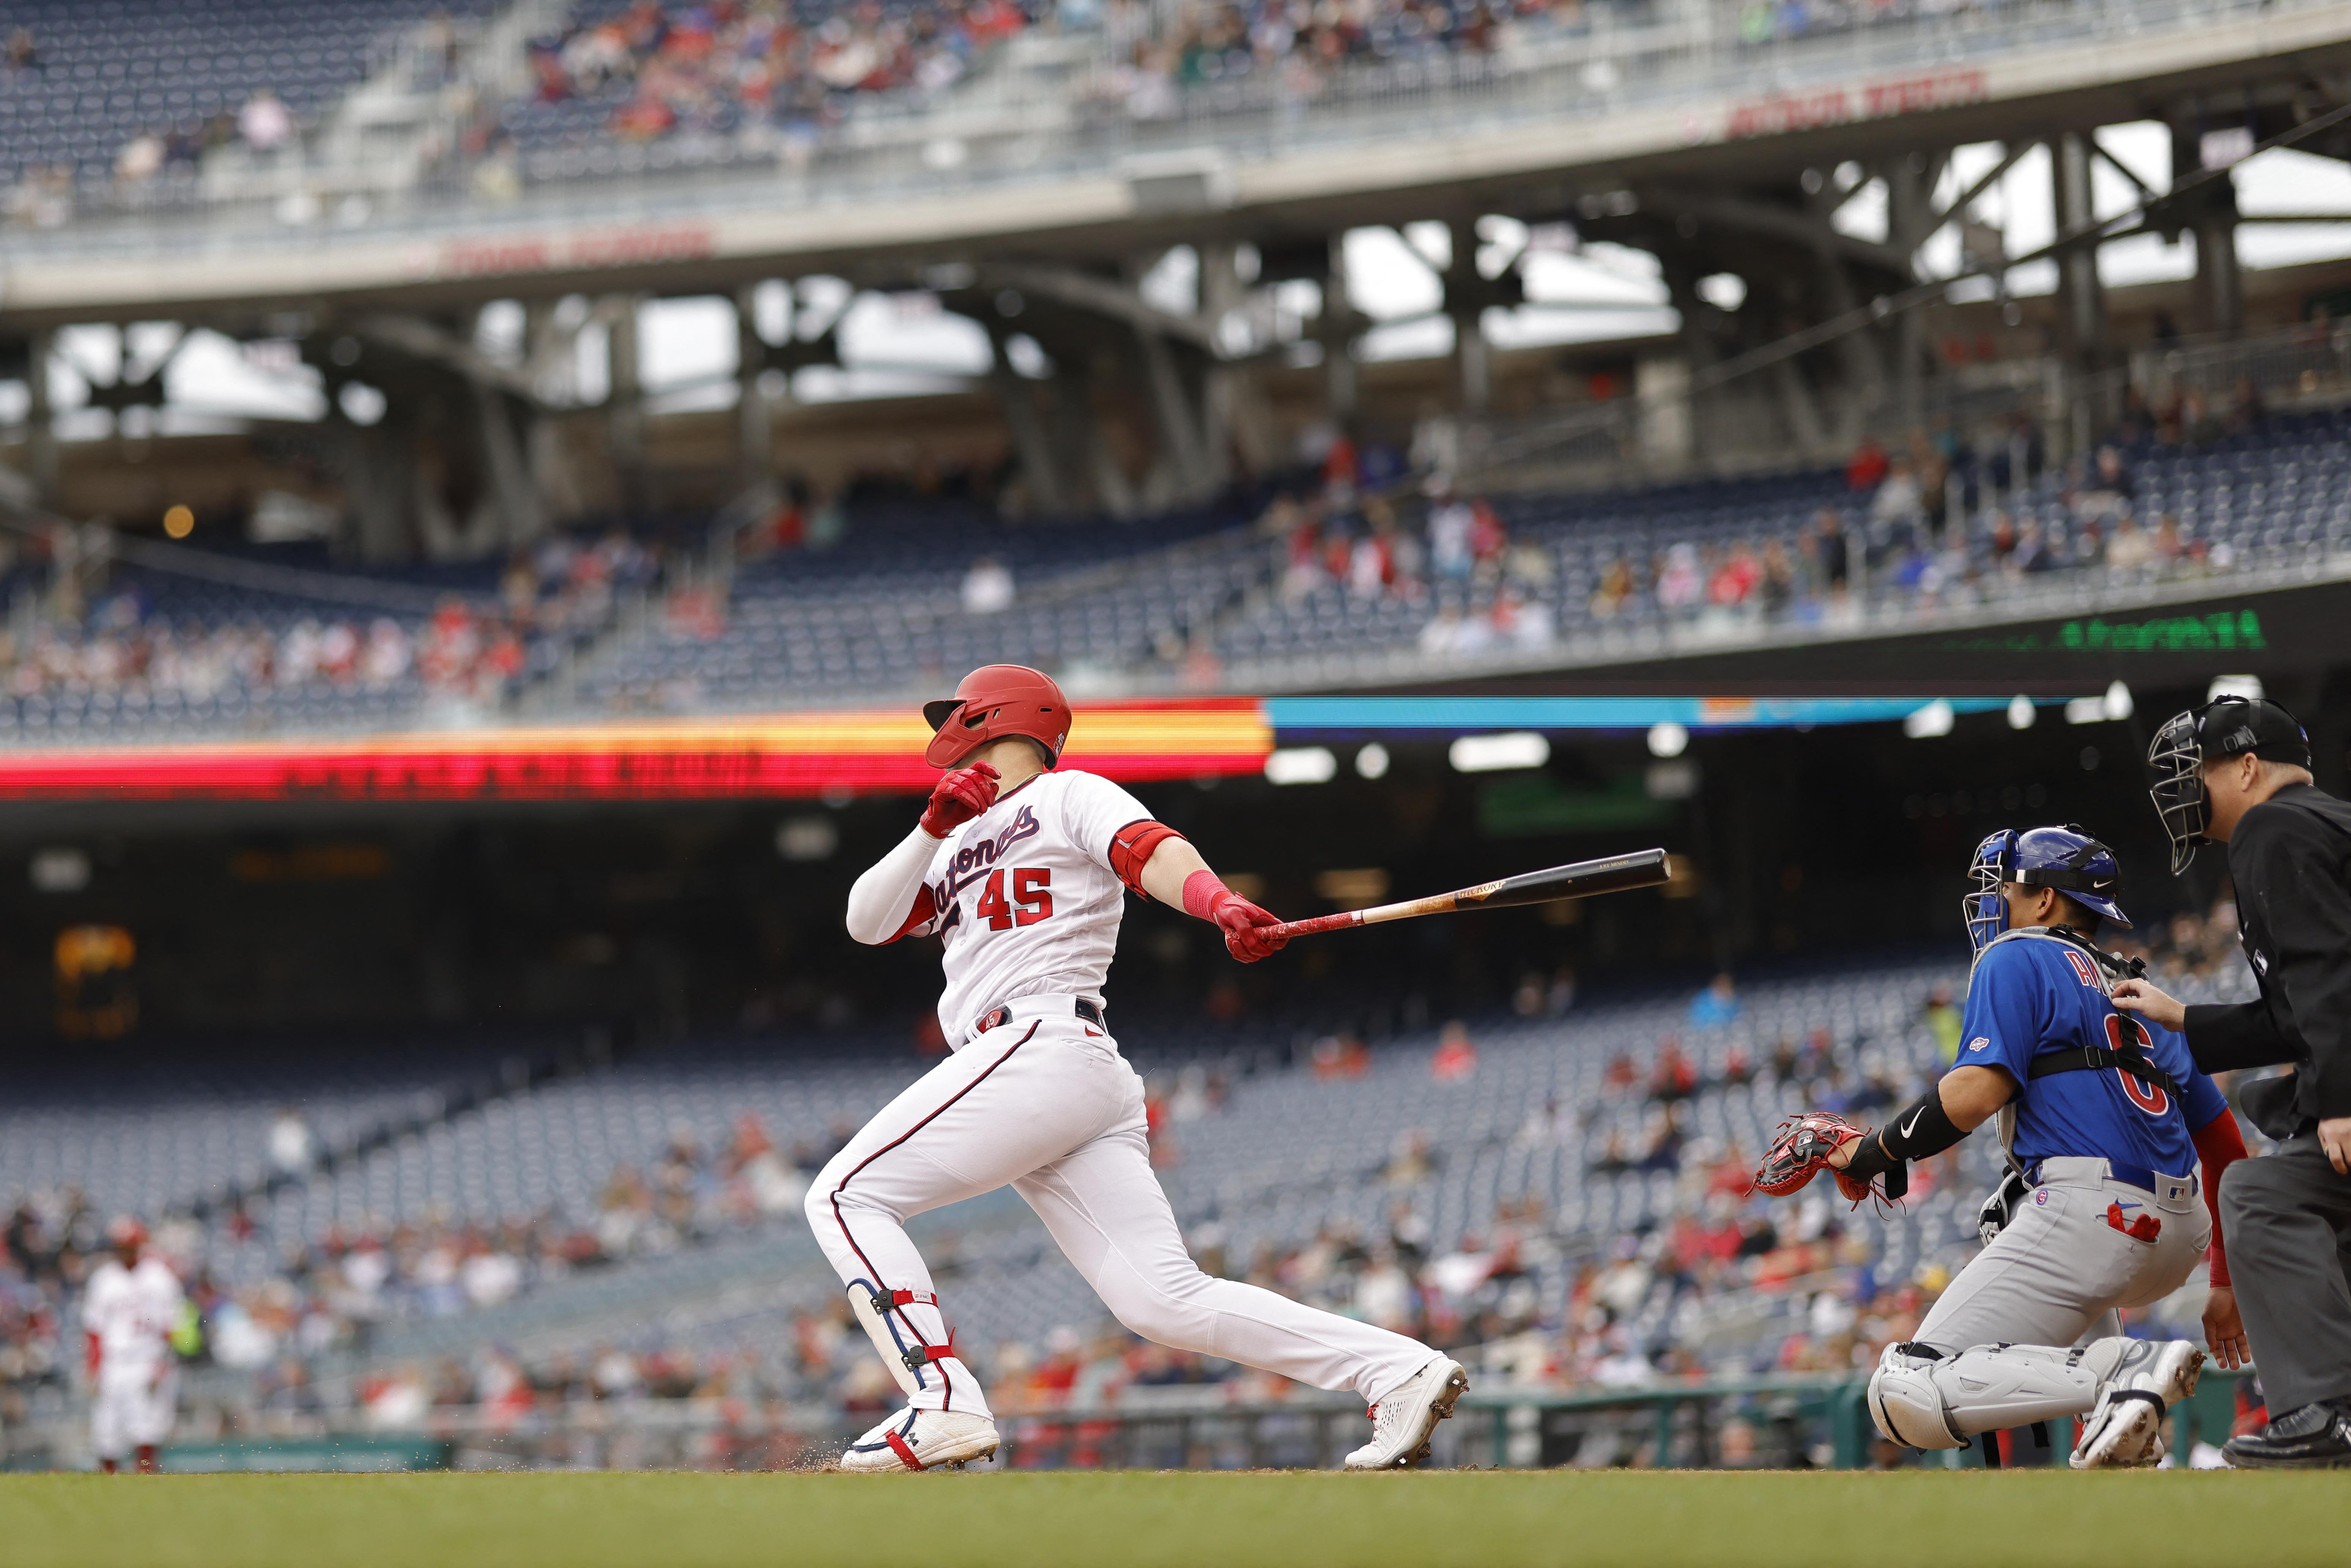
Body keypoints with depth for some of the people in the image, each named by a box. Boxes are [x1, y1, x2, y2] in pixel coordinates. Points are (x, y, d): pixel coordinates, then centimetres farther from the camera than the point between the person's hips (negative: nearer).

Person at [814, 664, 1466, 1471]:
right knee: (1167, 1300, -5)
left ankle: (942, 1404, -21)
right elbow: (867, 921, 20)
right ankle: (1398, 1371, -13)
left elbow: (1152, 851, -11)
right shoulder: (959, 850, 32)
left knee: (846, 1196, -9)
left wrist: (1218, 902, -32)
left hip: (1043, 1046, -8)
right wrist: (931, 828, 4)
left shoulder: (1069, 796, 8)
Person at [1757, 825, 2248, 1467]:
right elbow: (2223, 1142, 28)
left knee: (1905, 1398, -10)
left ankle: (2125, 1369, -25)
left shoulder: (2018, 959, 6)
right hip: (2179, 1240, 8)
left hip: (2088, 1215, -8)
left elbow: (1977, 1090, -11)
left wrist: (1875, 1152, 2)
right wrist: (2226, 1284, 34)